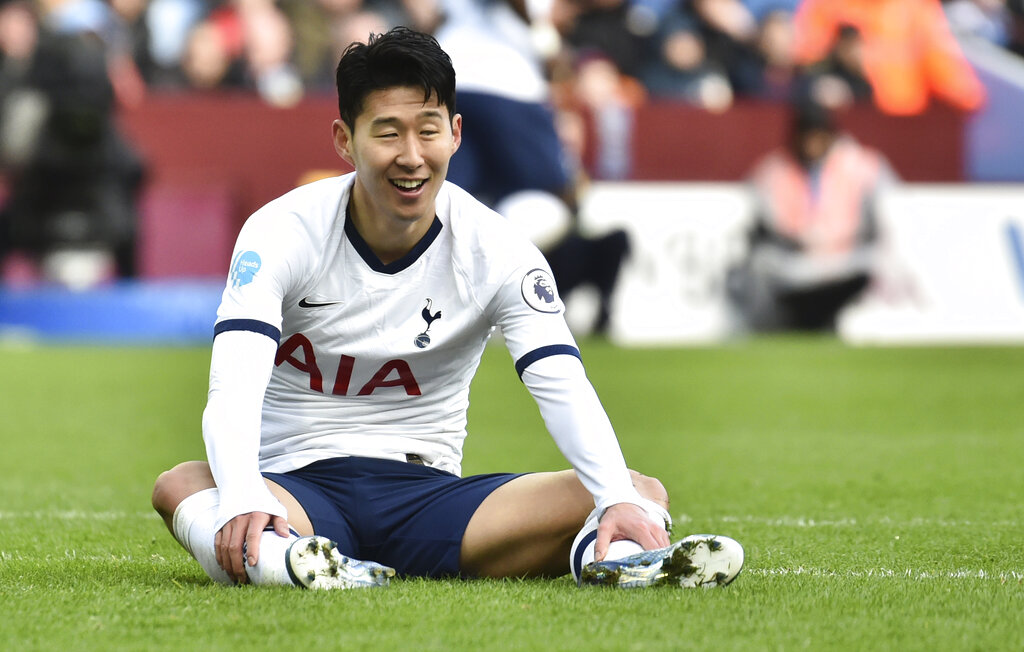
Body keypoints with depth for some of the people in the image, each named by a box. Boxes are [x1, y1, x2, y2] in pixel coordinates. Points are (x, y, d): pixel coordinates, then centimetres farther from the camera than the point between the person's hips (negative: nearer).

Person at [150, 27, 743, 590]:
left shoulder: (498, 251, -2)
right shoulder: (283, 233, -8)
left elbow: (564, 388, -13)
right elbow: (233, 387, -21)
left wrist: (622, 501, -34)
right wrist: (243, 500, -43)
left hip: (428, 496, 2)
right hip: (297, 488, -2)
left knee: (646, 494, -21)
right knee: (179, 487, -37)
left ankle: (605, 554, -53)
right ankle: (288, 561, -64)